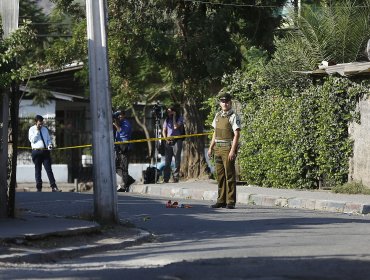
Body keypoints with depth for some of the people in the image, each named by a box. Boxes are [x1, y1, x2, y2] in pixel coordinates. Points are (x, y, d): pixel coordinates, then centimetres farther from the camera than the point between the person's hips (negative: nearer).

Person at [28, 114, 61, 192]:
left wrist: (50, 144, 0)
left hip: (45, 151, 3)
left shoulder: (45, 129, 17)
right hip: (36, 151, -3)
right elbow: (32, 140, -9)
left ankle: (53, 187, -10)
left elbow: (48, 139, 22)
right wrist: (37, 131, -10)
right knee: (38, 170, 2)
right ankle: (39, 188, 6)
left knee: (49, 169, -4)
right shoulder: (32, 129, 4)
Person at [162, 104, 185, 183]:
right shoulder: (167, 119, 14)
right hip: (168, 141, 4)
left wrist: (174, 117, -10)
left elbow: (176, 127, -14)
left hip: (177, 140, -4)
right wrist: (166, 139, 0)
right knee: (167, 160, 1)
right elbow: (164, 130, 15)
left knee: (177, 160, -4)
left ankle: (176, 177, -4)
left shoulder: (179, 118, 2)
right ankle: (165, 178, 1)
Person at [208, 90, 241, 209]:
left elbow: (236, 134, -13)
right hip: (218, 148, 7)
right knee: (220, 175, 8)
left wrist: (232, 150, -20)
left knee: (229, 175, -6)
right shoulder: (218, 115, 14)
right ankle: (221, 200, 13)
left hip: (228, 148, -7)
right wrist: (211, 147, 15)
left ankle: (230, 202, -3)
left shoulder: (233, 116, -8)